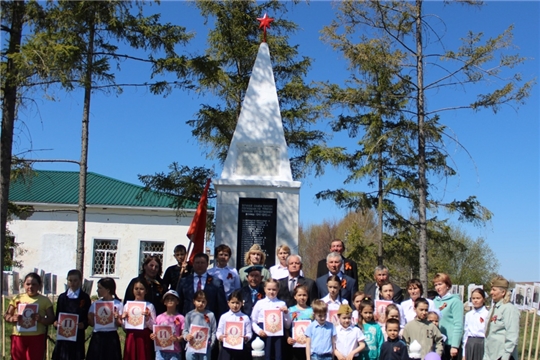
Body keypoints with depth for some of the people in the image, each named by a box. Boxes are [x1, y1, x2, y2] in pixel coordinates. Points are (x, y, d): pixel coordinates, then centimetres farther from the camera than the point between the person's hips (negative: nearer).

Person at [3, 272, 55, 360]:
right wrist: (13, 318, -13)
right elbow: (6, 316, 9)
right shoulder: (17, 298, 8)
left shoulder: (45, 300, 3)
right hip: (18, 336, 2)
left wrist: (41, 319, -20)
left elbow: (51, 319, 1)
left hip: (37, 337, -2)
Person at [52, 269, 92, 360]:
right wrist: (56, 322, -10)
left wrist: (83, 324, -18)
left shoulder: (85, 298, 2)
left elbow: (88, 316, 0)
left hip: (78, 335, -2)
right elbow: (57, 314, 11)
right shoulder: (62, 297, 10)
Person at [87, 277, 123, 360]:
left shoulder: (118, 304, -2)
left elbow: (120, 324, -2)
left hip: (111, 338, -2)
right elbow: (91, 323, 7)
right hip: (97, 337, 2)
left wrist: (116, 317, -20)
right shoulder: (95, 304, 6)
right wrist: (89, 317, -12)